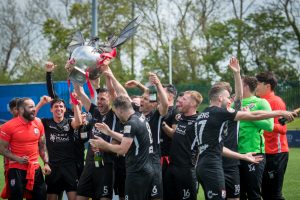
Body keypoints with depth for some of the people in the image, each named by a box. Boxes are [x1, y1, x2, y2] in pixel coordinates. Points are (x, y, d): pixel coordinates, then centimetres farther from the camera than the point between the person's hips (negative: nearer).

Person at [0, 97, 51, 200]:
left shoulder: (38, 123, 4)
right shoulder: (9, 126, -10)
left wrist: (46, 163, 4)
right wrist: (18, 159, -18)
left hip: (35, 168, 5)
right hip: (17, 169, -4)